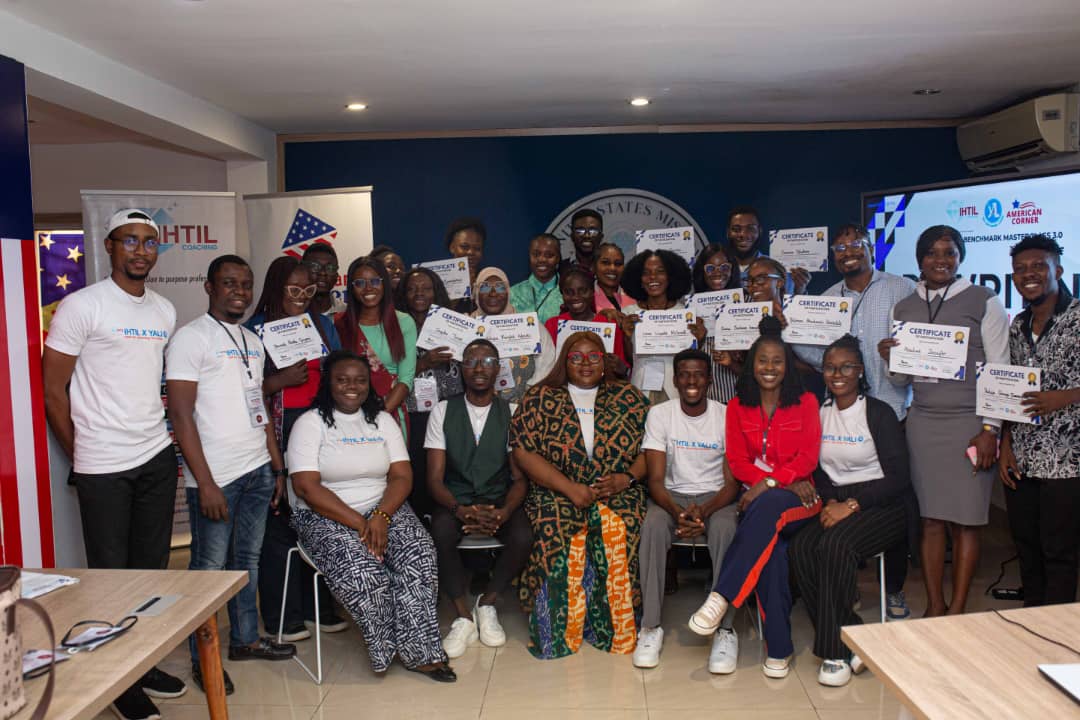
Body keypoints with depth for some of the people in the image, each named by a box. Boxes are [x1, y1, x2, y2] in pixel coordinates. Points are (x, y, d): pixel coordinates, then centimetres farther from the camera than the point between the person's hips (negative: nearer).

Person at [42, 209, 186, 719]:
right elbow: (53, 389, -6)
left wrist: (156, 433, 12)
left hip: (158, 457, 6)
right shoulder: (82, 306, -9)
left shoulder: (165, 311, 10)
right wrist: (80, 455, 0)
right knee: (111, 573, 5)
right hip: (103, 467, -5)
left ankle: (145, 664, 29)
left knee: (152, 567, 13)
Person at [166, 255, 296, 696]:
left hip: (258, 470, 7)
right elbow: (181, 415, -13)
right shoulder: (191, 338, -8)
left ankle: (245, 639, 29)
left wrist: (278, 467, 14)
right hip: (216, 476, -7)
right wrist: (205, 483, -16)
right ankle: (201, 658, 17)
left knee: (248, 558, 15)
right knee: (209, 566, 3)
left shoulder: (253, 341, 14)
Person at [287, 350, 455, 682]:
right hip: (327, 516, -3)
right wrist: (359, 524, -19)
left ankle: (418, 649, -13)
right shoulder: (310, 423, -3)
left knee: (420, 556, -25)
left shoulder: (383, 420, 9)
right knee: (361, 573, -30)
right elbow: (306, 486, -13)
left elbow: (402, 476, 2)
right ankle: (415, 651, -9)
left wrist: (380, 516, -18)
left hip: (384, 509, 3)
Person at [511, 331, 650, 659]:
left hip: (618, 495, 1)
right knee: (554, 528, -31)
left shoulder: (629, 398, 14)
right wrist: (570, 488, -10)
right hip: (557, 496, 0)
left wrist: (627, 478, -9)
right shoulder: (539, 399, 9)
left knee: (619, 530, -30)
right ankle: (558, 629, -12)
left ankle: (616, 626, -12)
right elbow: (524, 452, -1)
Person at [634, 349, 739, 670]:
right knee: (652, 525, -33)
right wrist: (678, 511, -28)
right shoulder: (660, 414, -2)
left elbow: (732, 483, -6)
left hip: (715, 498, 0)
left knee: (725, 528, -35)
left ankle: (725, 629, -26)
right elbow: (656, 479, -8)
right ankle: (651, 626, -24)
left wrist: (705, 510, -26)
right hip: (672, 496, 1)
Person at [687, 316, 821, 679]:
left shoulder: (806, 402, 8)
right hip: (756, 498, 1)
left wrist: (770, 482, -18)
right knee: (770, 547, -32)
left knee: (767, 507, -38)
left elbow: (808, 458, -1)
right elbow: (737, 461, 5)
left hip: (796, 498, -1)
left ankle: (721, 597, -39)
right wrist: (788, 480, -10)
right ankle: (779, 648, -26)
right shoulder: (738, 406, 12)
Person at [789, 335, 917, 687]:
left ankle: (835, 651, -21)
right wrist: (831, 501, -9)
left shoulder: (879, 413, -6)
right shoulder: (819, 413, 10)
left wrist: (851, 505, -20)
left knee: (835, 544, -33)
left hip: (883, 505, -5)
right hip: (838, 503, 5)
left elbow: (898, 477, -11)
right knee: (800, 549, -24)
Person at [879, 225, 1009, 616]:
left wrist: (990, 429, -8)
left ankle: (957, 610, 8)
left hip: (969, 423, -3)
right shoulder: (903, 308, 12)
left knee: (965, 520, -1)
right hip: (922, 422, 3)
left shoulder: (984, 302, 2)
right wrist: (889, 359, -6)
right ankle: (934, 605, 13)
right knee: (929, 518, 2)